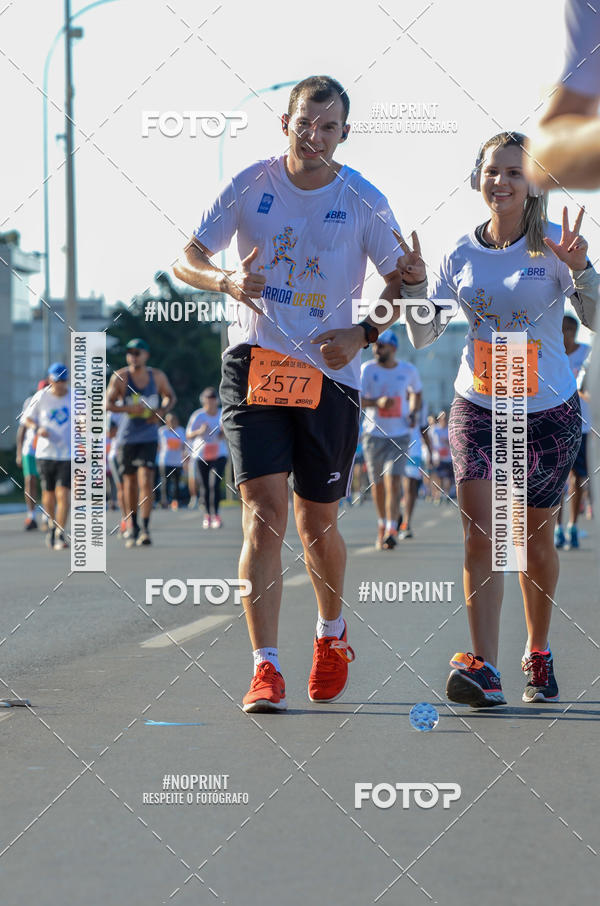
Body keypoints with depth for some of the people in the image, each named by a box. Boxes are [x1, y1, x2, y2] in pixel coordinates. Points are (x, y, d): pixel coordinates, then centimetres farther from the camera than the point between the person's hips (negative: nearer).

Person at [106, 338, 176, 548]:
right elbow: (108, 403, -5)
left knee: (146, 480, -14)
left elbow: (171, 397, 17)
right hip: (127, 436, 0)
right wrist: (129, 408, -22)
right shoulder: (120, 377, -3)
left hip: (149, 437, 0)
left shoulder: (157, 376, 2)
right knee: (130, 482, 8)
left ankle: (145, 528, -16)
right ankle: (132, 527, 23)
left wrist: (162, 411, -3)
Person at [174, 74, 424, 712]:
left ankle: (331, 637, 37)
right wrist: (228, 281, -18)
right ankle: (265, 669, -15)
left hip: (330, 374, 1)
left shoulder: (362, 201, -1)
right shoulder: (251, 185, 0)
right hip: (255, 365, 0)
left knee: (317, 525, 9)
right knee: (265, 513, -14)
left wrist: (362, 334, -11)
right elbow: (186, 258, 4)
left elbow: (401, 283, 7)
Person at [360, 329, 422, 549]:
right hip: (374, 434, 1)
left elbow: (417, 392, 21)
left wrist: (413, 413, 3)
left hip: (399, 435, -1)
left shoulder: (408, 371, 1)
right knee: (377, 484, 9)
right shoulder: (367, 369, -5)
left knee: (394, 482, -14)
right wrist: (377, 403, -29)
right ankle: (382, 524, 30)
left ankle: (391, 531, -18)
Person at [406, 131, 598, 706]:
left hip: (549, 411, -1)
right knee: (479, 529, -16)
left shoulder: (552, 245, -6)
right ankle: (483, 668, -22)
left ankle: (538, 652, 32)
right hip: (478, 406, 1)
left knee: (535, 536, 10)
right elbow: (422, 337, 7)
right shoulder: (461, 254, 2)